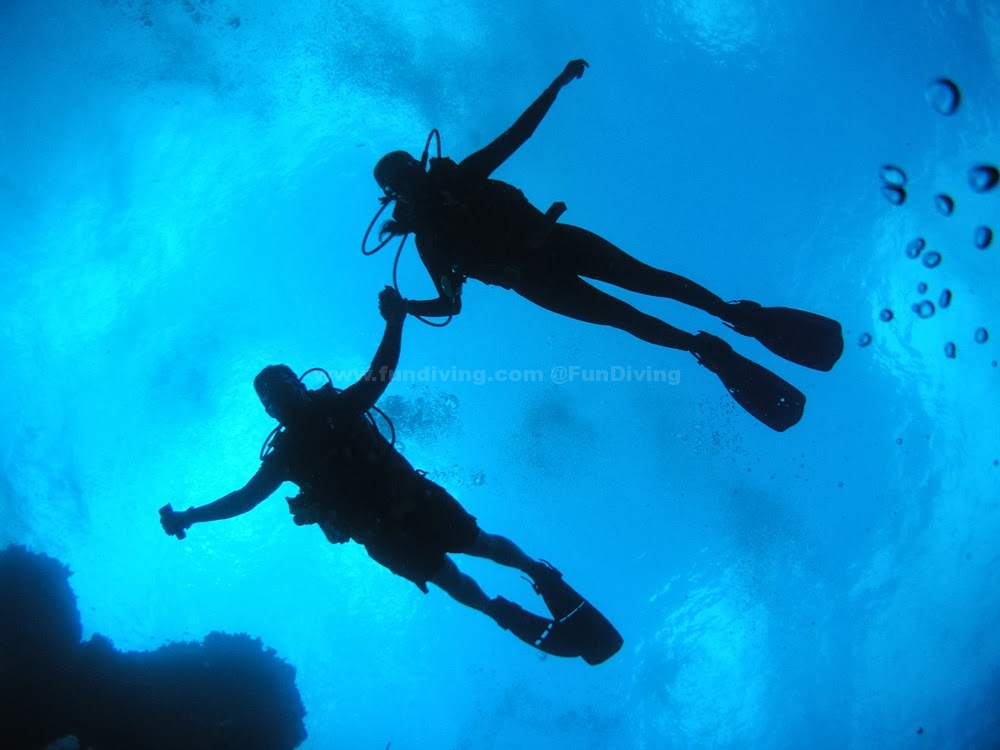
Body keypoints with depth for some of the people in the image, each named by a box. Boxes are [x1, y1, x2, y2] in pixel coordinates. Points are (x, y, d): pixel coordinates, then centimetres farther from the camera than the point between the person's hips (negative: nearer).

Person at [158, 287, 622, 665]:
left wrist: (395, 324, -15)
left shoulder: (339, 405, 3)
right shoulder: (284, 454, 3)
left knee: (479, 543, -4)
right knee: (445, 577, -4)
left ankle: (542, 575, 11)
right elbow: (245, 497, 5)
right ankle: (516, 620, 6)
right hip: (376, 530, 0)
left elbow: (381, 372, -3)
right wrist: (189, 518, -2)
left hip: (408, 495, 0)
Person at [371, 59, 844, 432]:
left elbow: (514, 136, 12)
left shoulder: (459, 175, 11)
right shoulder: (427, 239, 6)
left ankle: (744, 317, -8)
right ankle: (708, 351, -11)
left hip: (552, 240, 2)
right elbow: (449, 304, 6)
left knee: (646, 278, -10)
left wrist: (557, 84, 8)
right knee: (622, 316, -14)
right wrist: (406, 308, -13)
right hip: (533, 281, -2)